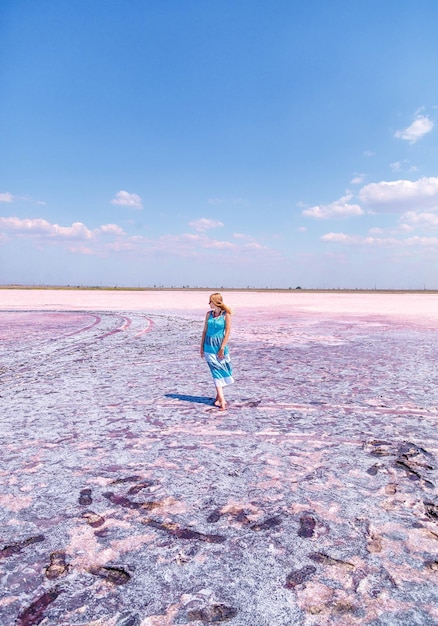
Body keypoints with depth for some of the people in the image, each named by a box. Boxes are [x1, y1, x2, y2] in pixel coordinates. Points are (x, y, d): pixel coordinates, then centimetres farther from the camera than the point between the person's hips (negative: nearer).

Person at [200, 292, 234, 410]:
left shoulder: (226, 315, -4)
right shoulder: (209, 314, 7)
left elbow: (228, 332, -7)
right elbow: (205, 330, 11)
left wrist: (222, 348, -10)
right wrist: (202, 346, 9)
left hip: (220, 344, -2)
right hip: (209, 346, 2)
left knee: (222, 370, 4)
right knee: (216, 371, -3)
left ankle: (218, 396, 21)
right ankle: (222, 400, -6)